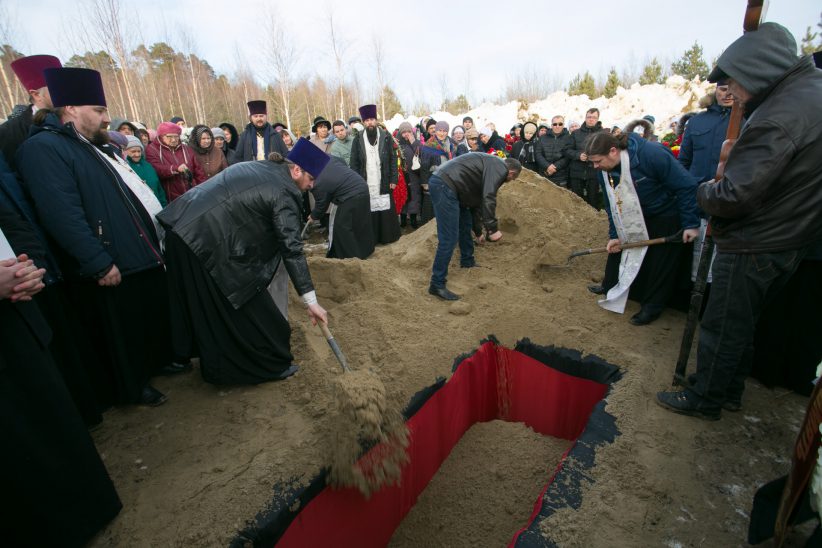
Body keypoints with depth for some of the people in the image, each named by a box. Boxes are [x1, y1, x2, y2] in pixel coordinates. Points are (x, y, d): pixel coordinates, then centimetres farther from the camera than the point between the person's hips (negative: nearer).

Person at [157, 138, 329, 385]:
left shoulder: (256, 168, 15)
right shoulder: (283, 193, -11)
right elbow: (292, 249, -16)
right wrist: (311, 301, -14)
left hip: (183, 229, 10)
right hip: (209, 244, -9)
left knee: (207, 307, 22)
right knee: (251, 309, 6)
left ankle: (219, 365, 41)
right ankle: (271, 364, 22)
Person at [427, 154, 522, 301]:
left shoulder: (491, 164, 27)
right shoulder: (499, 168, -4)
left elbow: (477, 198, 34)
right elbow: (488, 198, -19)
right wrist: (493, 229, -14)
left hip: (442, 184, 11)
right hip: (444, 186, -11)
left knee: (465, 224, 24)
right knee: (449, 238, -10)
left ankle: (467, 262, 41)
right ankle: (437, 284, -6)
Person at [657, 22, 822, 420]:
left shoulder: (780, 115, -24)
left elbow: (734, 195, -26)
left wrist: (704, 192, -6)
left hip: (754, 247, -10)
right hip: (788, 240, 10)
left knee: (722, 328, 6)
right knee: (741, 325, 22)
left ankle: (704, 400, 23)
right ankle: (730, 392, 38)